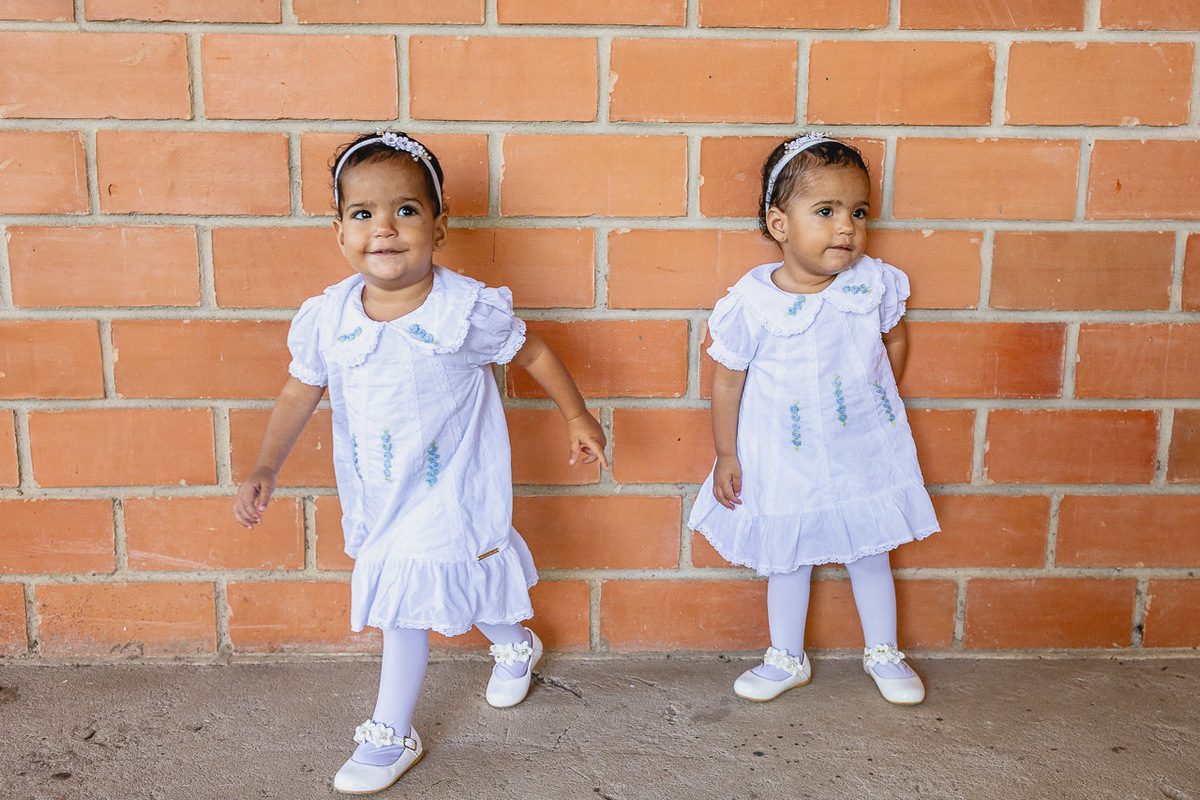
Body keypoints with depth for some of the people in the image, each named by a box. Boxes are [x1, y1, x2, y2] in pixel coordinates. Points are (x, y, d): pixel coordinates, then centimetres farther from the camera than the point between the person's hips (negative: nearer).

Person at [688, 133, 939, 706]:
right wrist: (727, 455, -4)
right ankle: (787, 659, 37)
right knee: (786, 560, 16)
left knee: (869, 554, 17)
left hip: (864, 451, 2)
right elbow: (727, 379, -9)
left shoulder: (874, 282, -12)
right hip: (784, 459, -2)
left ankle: (883, 654, 41)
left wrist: (876, 404, 9)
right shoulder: (751, 302, -19)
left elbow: (895, 340, 8)